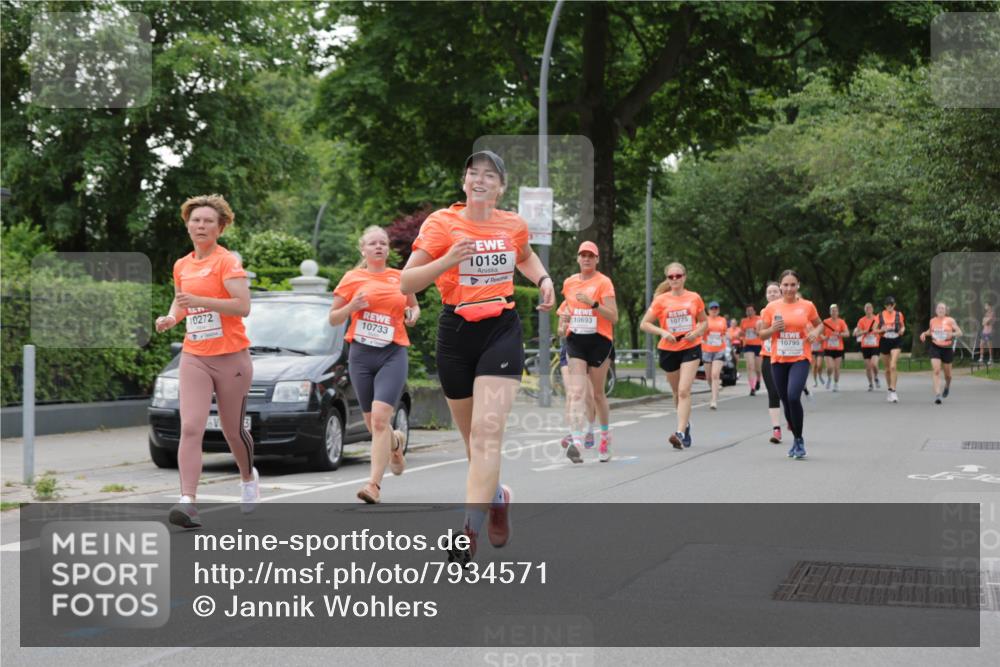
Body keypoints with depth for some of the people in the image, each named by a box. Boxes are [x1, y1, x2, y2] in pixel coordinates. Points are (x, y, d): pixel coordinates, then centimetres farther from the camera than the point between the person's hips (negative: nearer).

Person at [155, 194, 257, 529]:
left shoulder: (227, 261, -8)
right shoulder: (181, 266, 10)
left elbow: (243, 306, -19)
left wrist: (200, 300, -27)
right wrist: (170, 318, 5)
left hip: (231, 358, -4)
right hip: (194, 358, 4)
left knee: (233, 431, 10)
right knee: (190, 428, -13)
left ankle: (248, 477, 40)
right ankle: (188, 502, -19)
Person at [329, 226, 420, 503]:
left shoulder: (401, 277, 8)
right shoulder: (352, 278, 6)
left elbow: (414, 306, 25)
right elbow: (333, 318, 9)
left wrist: (413, 314, 2)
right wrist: (351, 306, -10)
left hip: (393, 354, -2)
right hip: (361, 355, 2)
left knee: (380, 417, -18)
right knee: (372, 423, 8)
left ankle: (374, 483, -15)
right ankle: (396, 442, 43)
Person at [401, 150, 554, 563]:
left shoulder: (514, 225, 4)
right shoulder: (442, 223, -5)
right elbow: (406, 283, -11)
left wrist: (543, 279, 9)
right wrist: (447, 261, -25)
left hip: (502, 331, 0)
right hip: (456, 332, 0)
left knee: (488, 432, -16)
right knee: (471, 435, 12)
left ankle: (470, 530, -18)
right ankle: (496, 496, 42)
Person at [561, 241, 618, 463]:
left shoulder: (604, 282, -5)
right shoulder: (569, 283, 9)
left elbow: (613, 317, -11)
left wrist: (593, 303, -22)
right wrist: (565, 315, 5)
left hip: (599, 340, -3)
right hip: (575, 340, 3)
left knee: (597, 393, 8)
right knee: (576, 391, -13)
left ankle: (605, 436, 30)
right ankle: (577, 441, -24)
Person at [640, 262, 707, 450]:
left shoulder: (694, 298, 1)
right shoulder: (661, 300, -2)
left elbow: (704, 321, 13)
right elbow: (644, 324, -1)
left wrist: (696, 332, -8)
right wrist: (663, 332, -17)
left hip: (691, 348, -1)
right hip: (668, 350, 1)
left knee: (684, 391, -15)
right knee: (677, 392, 14)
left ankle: (680, 433, -20)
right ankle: (686, 424, 37)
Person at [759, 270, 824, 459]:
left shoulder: (807, 306, 0)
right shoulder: (772, 307, 2)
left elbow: (819, 324, 16)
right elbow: (762, 334, 8)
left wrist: (816, 332, -6)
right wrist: (773, 329, -12)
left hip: (800, 359, -3)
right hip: (778, 360, 3)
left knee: (793, 397, -21)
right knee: (786, 401, 9)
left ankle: (800, 440, -6)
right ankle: (796, 439, 28)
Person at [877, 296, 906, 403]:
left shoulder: (899, 315, 2)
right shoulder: (880, 316, 2)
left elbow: (903, 326, 15)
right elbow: (874, 330, 5)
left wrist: (902, 330, -8)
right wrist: (882, 330, -15)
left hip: (896, 342, -2)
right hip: (884, 342, 2)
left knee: (893, 366, -18)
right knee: (887, 369, 11)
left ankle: (893, 392, -18)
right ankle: (889, 390, 28)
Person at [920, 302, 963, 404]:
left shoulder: (950, 321, -5)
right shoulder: (932, 321, 4)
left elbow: (960, 332, -4)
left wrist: (952, 334, -23)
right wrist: (925, 333, 3)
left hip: (947, 348, -1)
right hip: (935, 347, 1)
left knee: (947, 373, 13)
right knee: (936, 371, -15)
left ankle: (947, 386, 48)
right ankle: (937, 395, -19)